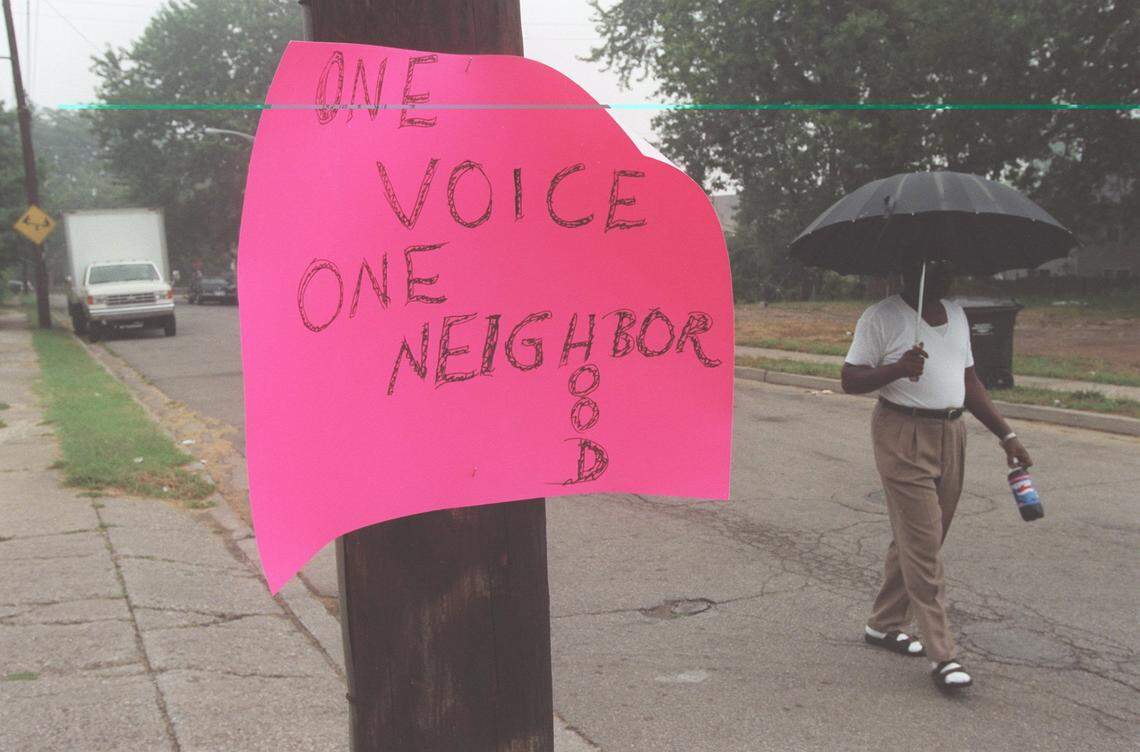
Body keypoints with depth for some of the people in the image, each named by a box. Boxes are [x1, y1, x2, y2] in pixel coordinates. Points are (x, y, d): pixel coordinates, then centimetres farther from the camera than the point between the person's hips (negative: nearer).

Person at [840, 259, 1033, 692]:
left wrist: (1006, 436, 15)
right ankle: (942, 654, -2)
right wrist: (897, 368, -28)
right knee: (923, 546, -7)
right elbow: (850, 380, -10)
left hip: (951, 436, 7)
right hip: (904, 435, -7)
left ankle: (884, 624, 28)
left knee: (916, 540, 13)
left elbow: (969, 382, 19)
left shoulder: (956, 315, 14)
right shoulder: (882, 317, -7)